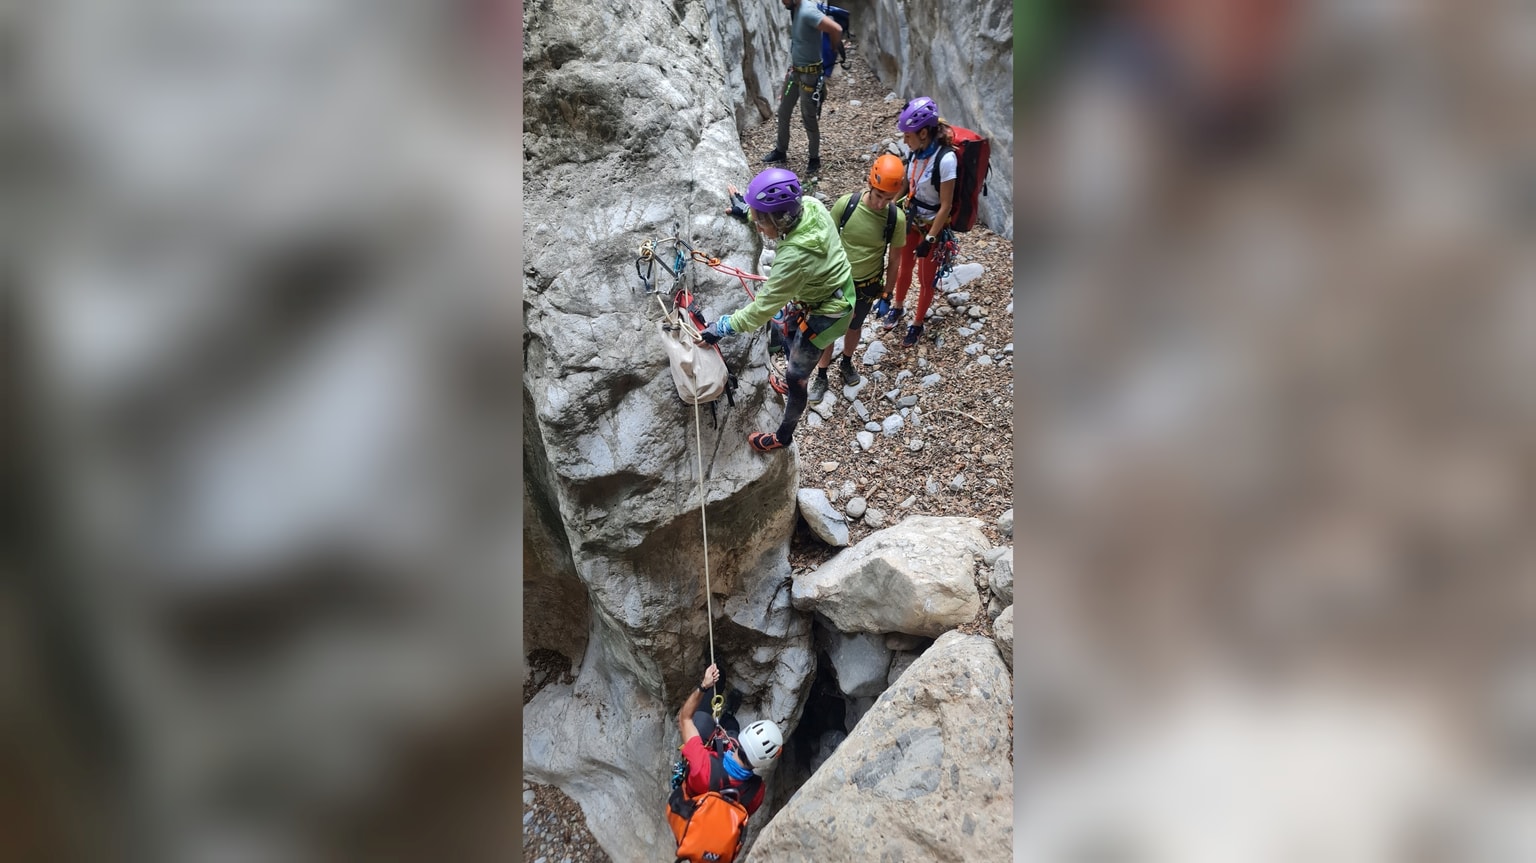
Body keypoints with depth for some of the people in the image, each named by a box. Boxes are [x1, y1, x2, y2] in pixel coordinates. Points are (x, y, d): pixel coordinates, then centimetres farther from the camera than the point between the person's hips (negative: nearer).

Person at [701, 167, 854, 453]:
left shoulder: (795, 258, -42)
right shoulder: (811, 205, -21)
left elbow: (764, 305, -30)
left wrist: (723, 327, -19)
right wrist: (755, 211, 19)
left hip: (824, 314, -8)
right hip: (829, 288, 9)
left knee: (796, 378, 11)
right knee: (789, 337, 32)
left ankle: (784, 436, 34)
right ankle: (793, 384, 61)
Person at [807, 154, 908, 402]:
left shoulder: (897, 218, -21)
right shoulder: (846, 204, -23)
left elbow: (895, 258, -6)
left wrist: (887, 290, 2)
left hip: (867, 286, 1)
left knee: (854, 327, 25)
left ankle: (846, 363, 53)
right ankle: (821, 376, 35)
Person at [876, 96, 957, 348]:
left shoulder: (945, 158, -29)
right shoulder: (918, 151, -10)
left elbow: (946, 206, -24)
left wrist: (929, 239, -21)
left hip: (933, 224, -6)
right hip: (912, 217, 6)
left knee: (925, 278, 11)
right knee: (904, 266, 23)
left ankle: (917, 324, 31)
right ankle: (897, 308, 47)